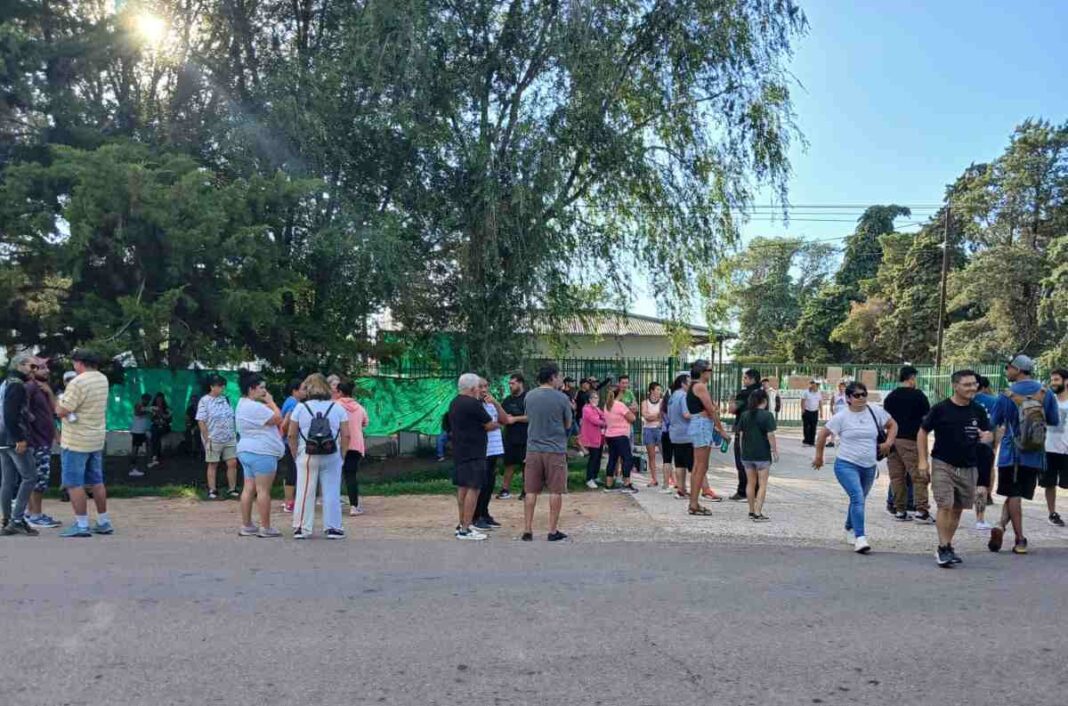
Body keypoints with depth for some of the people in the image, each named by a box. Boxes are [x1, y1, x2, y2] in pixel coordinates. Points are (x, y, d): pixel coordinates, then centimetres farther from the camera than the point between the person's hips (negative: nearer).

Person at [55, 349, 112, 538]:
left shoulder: (77, 383, -19)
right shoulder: (103, 379, 7)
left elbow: (61, 411, -19)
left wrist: (60, 399, 1)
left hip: (76, 441, -8)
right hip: (97, 439, 8)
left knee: (74, 483, 0)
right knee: (97, 482, 14)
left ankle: (81, 525, 0)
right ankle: (104, 522, 19)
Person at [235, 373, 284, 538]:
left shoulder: (243, 404, 17)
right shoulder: (255, 407, -17)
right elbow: (278, 419, -17)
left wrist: (267, 403, 11)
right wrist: (271, 402, -5)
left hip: (246, 450, 10)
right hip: (262, 453, -10)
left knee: (248, 489, 9)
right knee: (263, 490, -6)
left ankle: (246, 526, 13)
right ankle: (265, 528, -3)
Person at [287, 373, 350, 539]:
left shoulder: (300, 408, 0)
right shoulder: (337, 408, 2)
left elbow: (291, 435, -1)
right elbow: (346, 435, -1)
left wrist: (296, 454, 8)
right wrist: (340, 452, 8)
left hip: (307, 457, 0)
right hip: (331, 457, 0)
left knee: (305, 492, 7)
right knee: (331, 493, 7)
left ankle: (302, 528, 13)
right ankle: (332, 528, 11)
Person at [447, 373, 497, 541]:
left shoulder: (454, 403, 12)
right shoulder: (473, 404, -16)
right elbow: (490, 425, -10)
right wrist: (496, 424, 10)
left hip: (458, 451, 10)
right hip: (473, 453, -10)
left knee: (462, 487, 14)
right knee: (473, 488, -8)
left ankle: (462, 524, 22)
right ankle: (465, 530, -9)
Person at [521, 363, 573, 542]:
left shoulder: (529, 396, 3)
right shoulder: (561, 398, -8)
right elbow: (568, 425, 2)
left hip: (533, 449, 4)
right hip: (555, 450, -3)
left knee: (531, 492, 8)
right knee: (556, 492, 6)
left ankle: (527, 530, 11)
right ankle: (553, 531, 10)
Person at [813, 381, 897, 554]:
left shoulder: (875, 412, 1)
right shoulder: (841, 417, -7)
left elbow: (893, 425, 14)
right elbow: (823, 434, 1)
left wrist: (889, 442, -2)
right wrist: (819, 456, 6)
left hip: (869, 467, 4)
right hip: (846, 464, -4)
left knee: (858, 500, 19)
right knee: (858, 498, -21)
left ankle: (849, 529, 43)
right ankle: (860, 538, -21)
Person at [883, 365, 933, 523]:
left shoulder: (890, 396, 11)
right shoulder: (917, 395, -5)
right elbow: (927, 418, -2)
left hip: (892, 439, 6)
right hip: (910, 439, -6)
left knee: (897, 476, 8)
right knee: (919, 475, -2)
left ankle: (900, 510, 10)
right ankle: (921, 510, -5)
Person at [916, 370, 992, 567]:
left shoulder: (978, 410, 3)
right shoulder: (941, 409, -8)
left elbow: (989, 434, 10)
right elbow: (922, 432, -1)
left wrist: (987, 436, -16)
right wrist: (922, 460, -7)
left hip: (968, 467, 4)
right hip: (943, 465, -4)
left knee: (957, 509, 11)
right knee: (945, 506, -11)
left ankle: (947, 546, 24)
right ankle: (943, 548, -4)